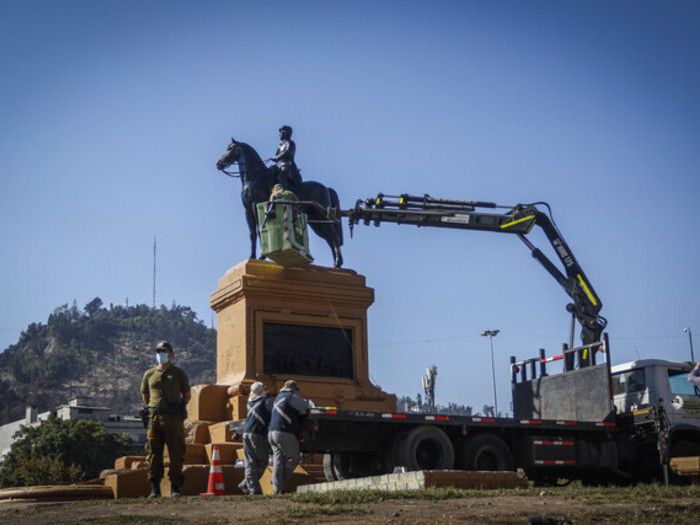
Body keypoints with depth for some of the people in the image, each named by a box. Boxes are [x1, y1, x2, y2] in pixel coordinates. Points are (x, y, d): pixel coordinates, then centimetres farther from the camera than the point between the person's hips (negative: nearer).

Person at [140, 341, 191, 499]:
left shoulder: (178, 373, 8)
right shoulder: (149, 374, 13)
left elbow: (187, 395, 14)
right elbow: (145, 394, 24)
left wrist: (178, 409, 8)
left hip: (174, 419, -2)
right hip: (155, 418, 2)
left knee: (176, 454, -2)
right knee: (154, 453, 1)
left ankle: (175, 488, 4)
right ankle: (154, 489, 6)